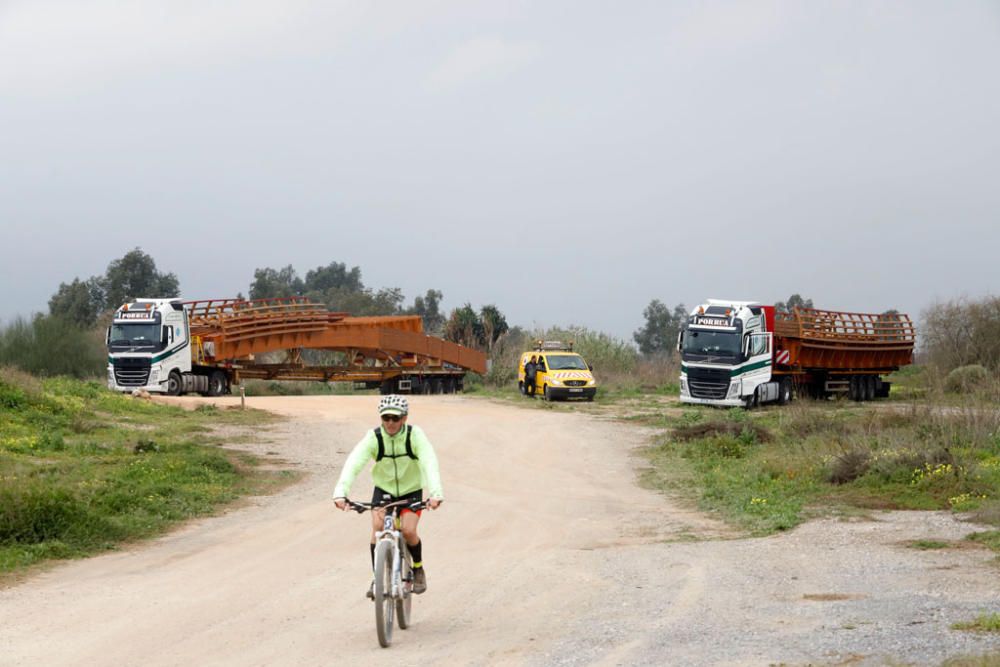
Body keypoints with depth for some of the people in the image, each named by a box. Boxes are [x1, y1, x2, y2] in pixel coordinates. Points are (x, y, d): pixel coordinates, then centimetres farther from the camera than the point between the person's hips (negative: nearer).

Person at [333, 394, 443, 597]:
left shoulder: (415, 435, -21)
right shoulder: (374, 438, -19)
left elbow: (429, 463, -33)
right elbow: (353, 463, -31)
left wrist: (436, 493, -49)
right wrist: (340, 492, -47)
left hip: (411, 491, -1)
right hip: (383, 490, 1)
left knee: (408, 530, -21)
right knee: (378, 526, -22)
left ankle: (418, 569, 9)